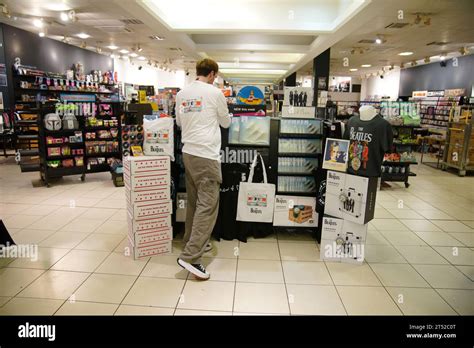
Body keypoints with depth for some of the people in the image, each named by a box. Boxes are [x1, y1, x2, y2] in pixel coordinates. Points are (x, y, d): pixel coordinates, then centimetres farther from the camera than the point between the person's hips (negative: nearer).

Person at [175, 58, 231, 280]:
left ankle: (193, 242, 28)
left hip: (188, 152, 7)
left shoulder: (181, 94, 11)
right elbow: (226, 123, 6)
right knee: (208, 205, -6)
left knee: (193, 201, 17)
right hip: (206, 154, -7)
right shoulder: (215, 93, -6)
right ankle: (190, 256, -11)